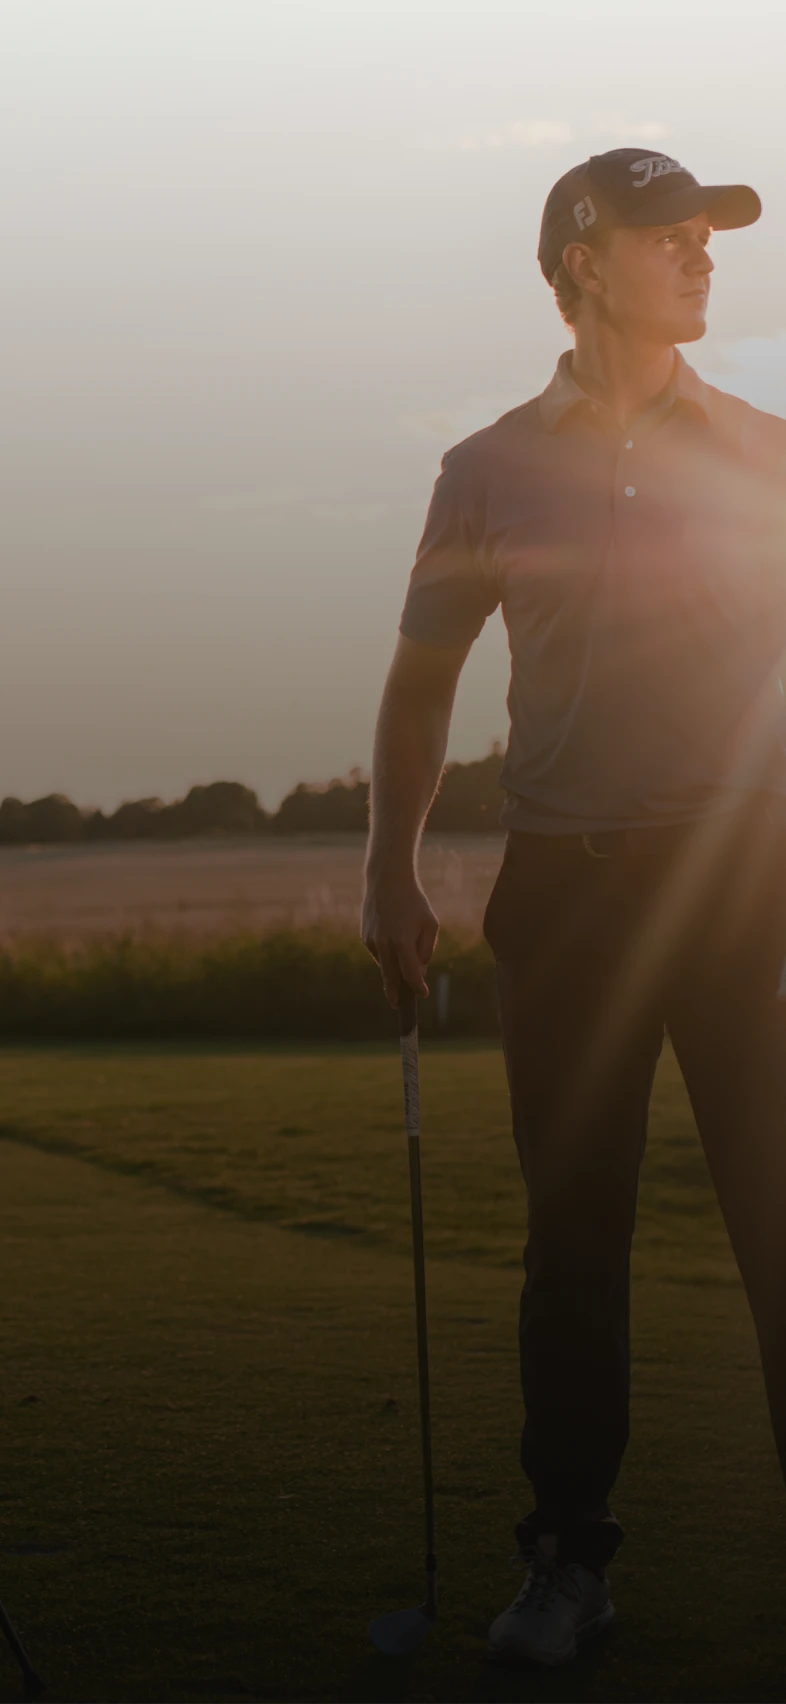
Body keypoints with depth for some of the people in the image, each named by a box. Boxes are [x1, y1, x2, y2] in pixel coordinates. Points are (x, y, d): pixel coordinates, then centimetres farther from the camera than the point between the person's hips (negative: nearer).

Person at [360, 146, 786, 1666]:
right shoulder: (492, 471, 8)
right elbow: (423, 677, 15)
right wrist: (392, 872, 9)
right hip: (565, 883, 1)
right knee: (571, 1231, 5)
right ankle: (567, 1560, 14)